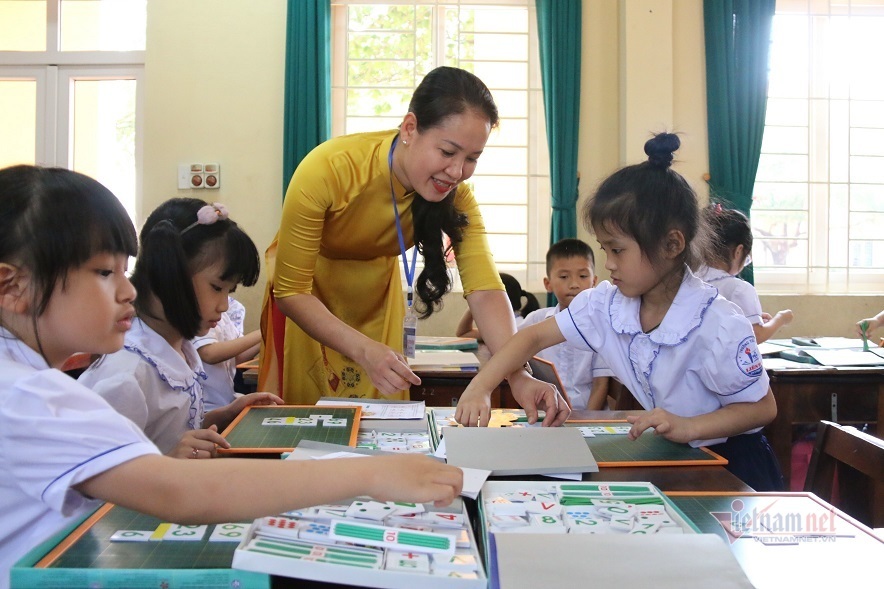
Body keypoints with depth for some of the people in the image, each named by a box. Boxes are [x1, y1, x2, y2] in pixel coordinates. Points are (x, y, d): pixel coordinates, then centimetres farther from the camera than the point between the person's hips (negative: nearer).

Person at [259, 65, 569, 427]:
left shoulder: (455, 194, -22)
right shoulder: (327, 170, -34)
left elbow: (484, 289, -29)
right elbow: (291, 291, -30)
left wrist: (519, 376, -45)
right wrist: (364, 351, -44)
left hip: (378, 289, 3)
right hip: (307, 295, -3)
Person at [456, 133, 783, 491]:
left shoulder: (718, 326, -23)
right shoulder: (606, 303, -8)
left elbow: (763, 408, -13)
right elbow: (535, 337, -2)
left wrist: (688, 427, -28)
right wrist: (478, 390, -14)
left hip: (729, 462, -4)